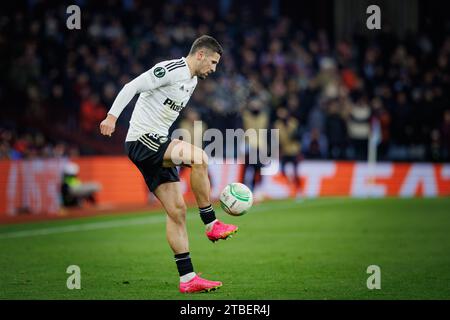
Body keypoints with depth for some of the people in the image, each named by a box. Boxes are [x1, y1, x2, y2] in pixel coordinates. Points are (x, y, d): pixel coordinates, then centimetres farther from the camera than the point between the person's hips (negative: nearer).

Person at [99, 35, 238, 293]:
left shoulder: (192, 81, 18)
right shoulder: (171, 70, -11)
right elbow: (132, 87, -17)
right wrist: (112, 117, -24)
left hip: (157, 145, 9)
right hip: (141, 140, -9)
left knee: (177, 210, 2)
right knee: (199, 157, -28)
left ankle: (187, 278, 1)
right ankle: (212, 225, -17)